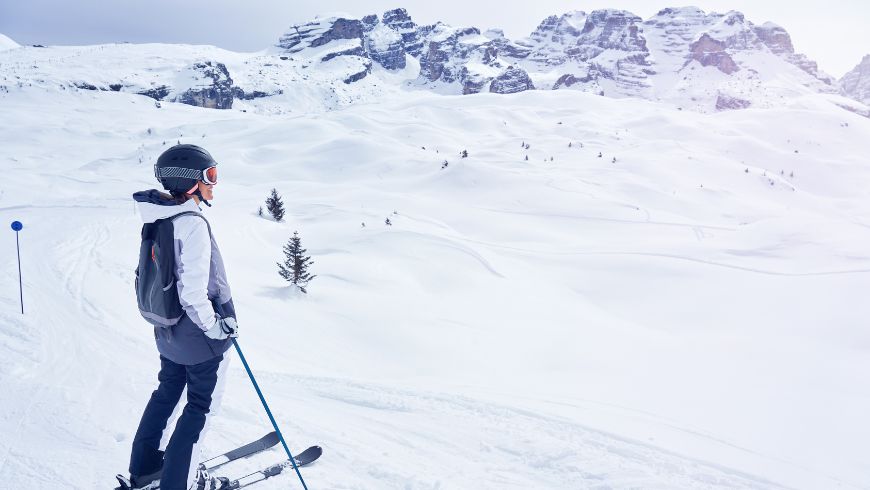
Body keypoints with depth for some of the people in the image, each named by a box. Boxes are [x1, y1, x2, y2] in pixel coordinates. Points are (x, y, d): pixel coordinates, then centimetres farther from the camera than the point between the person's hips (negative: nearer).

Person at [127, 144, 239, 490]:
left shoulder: (158, 219, 1)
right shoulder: (193, 225, -27)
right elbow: (193, 292, -30)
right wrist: (215, 325, -15)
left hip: (168, 329, 9)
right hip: (200, 335, -8)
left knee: (167, 393, 24)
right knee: (200, 406, 9)